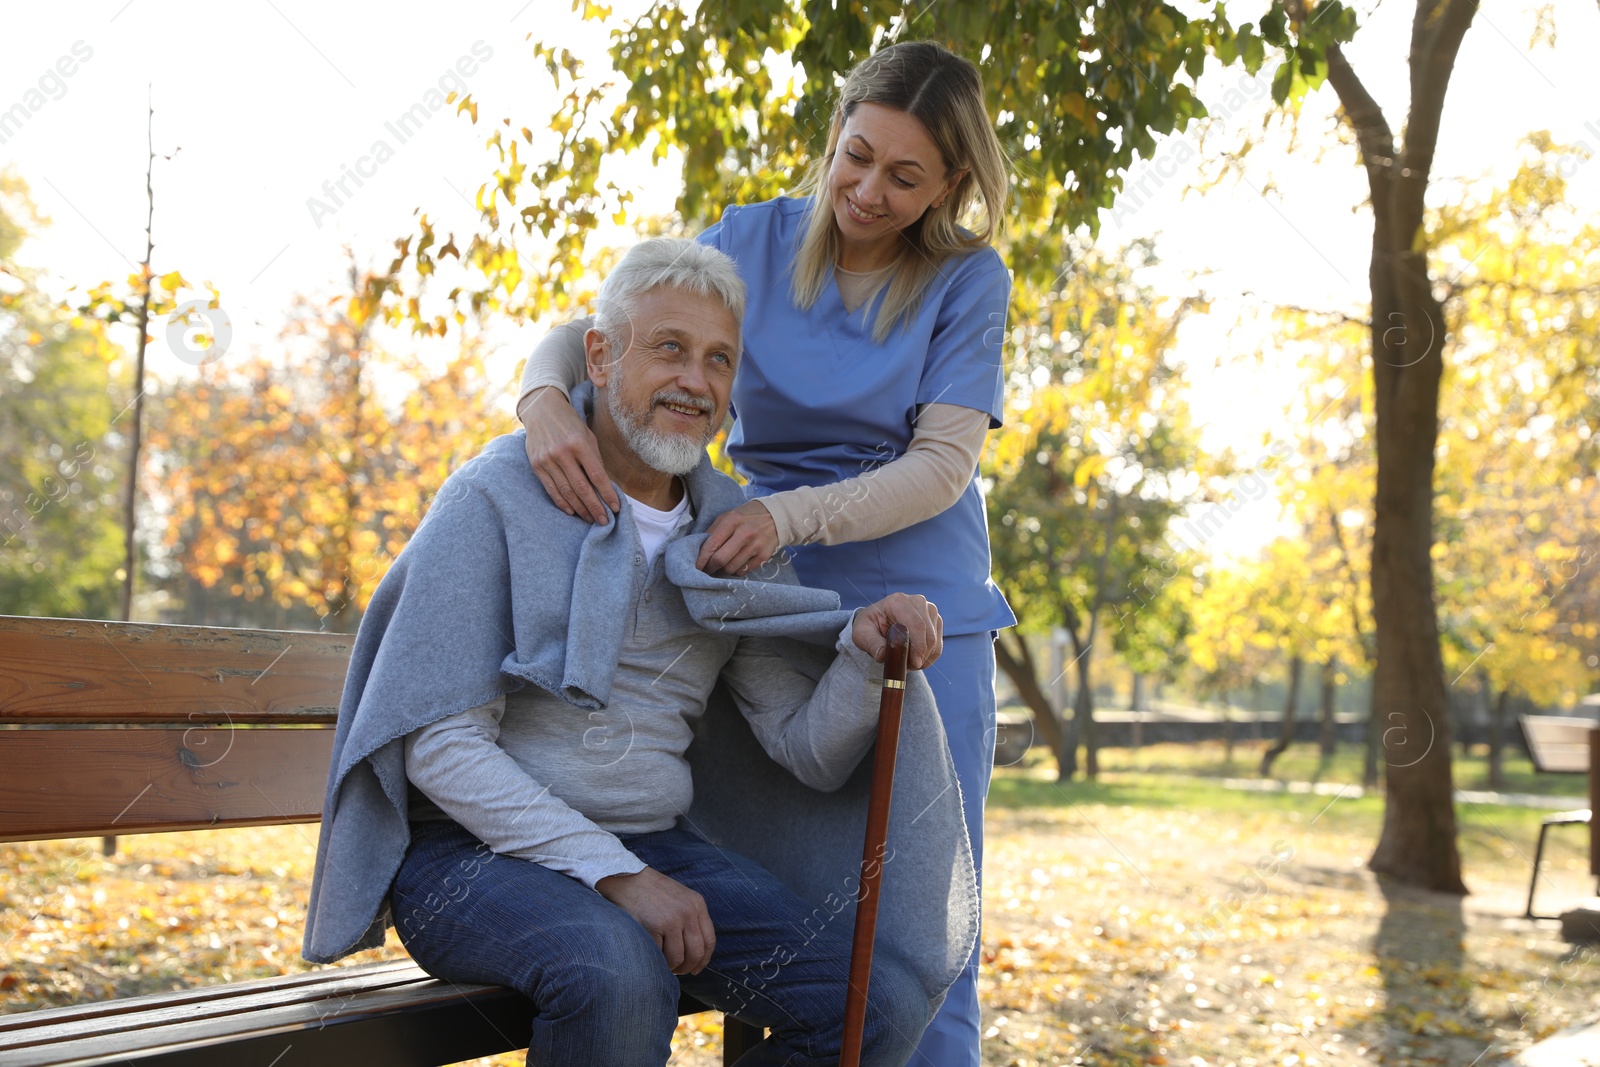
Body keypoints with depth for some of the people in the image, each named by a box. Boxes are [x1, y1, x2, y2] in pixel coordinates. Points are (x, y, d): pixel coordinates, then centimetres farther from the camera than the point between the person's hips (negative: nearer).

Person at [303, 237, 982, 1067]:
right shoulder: (495, 498, -8)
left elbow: (811, 753, 4)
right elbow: (440, 747, -14)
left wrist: (866, 650, -17)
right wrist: (614, 876, -22)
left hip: (652, 846, 5)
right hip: (472, 853, -5)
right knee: (616, 974, -37)